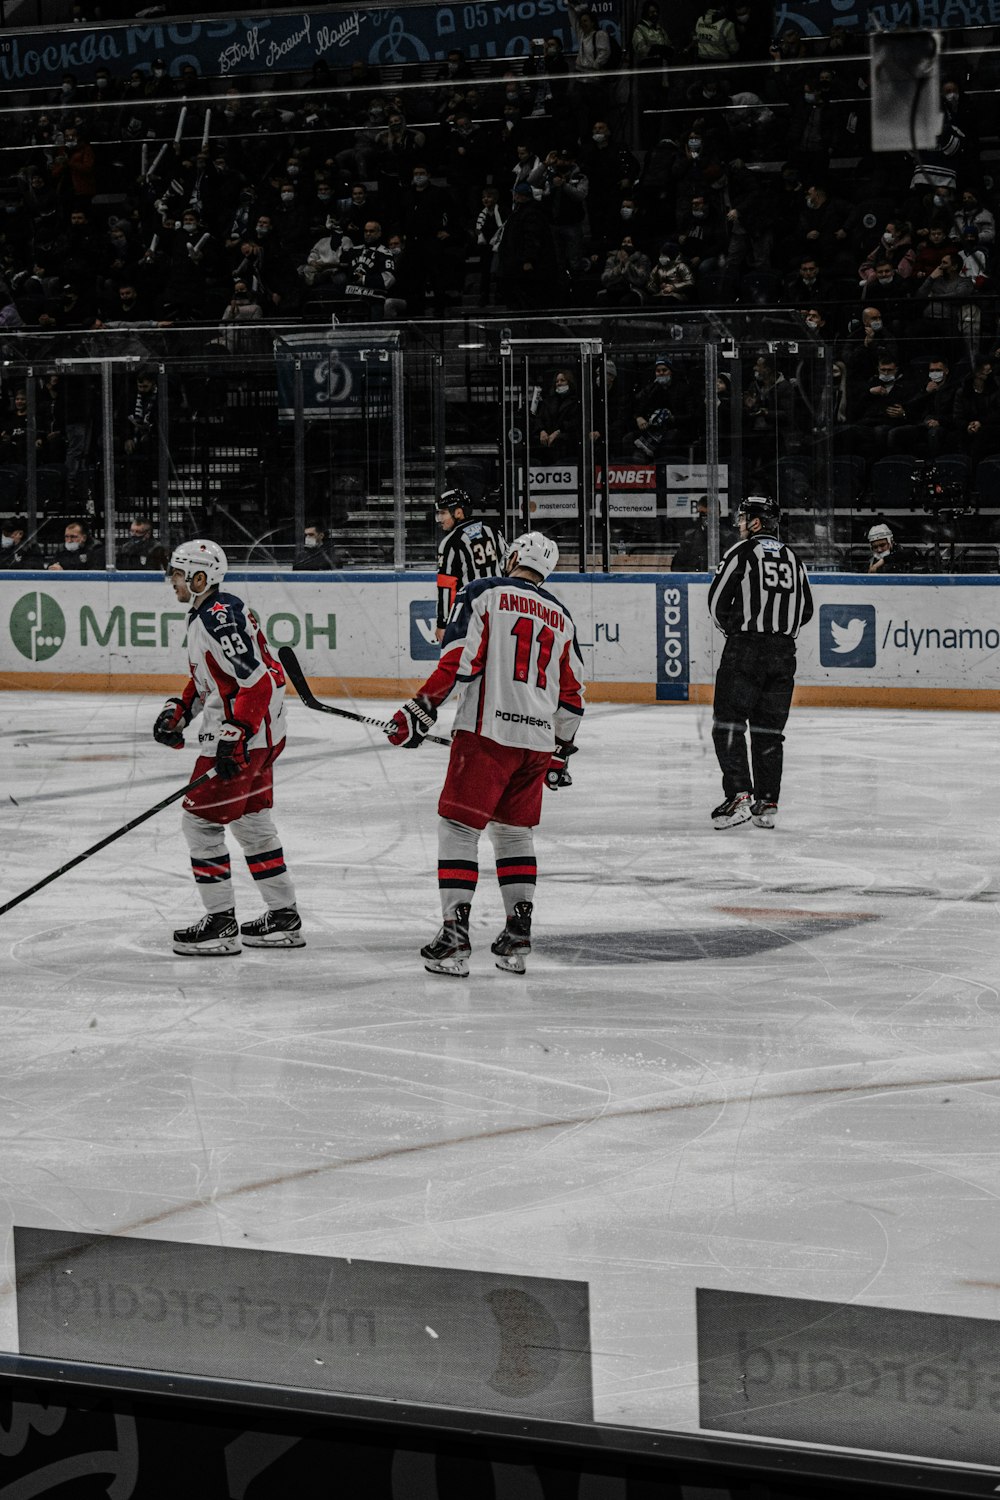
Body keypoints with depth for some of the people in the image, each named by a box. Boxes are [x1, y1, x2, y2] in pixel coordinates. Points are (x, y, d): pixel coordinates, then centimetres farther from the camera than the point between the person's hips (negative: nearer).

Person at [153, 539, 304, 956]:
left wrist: (235, 737, -28)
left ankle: (220, 924, -1)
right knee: (252, 822, 17)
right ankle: (284, 918, 23)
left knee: (200, 820, -5)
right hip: (261, 734, 11)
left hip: (243, 737, -11)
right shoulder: (205, 615, 13)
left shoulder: (221, 619, -21)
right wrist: (179, 710, 15)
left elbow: (256, 681, -26)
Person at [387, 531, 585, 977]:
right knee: (515, 832, 18)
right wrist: (560, 752, 29)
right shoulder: (560, 617, 18)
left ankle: (454, 937, -8)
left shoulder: (483, 593, 0)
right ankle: (517, 939, 16)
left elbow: (459, 660, -11)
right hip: (538, 740, 5)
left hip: (488, 731, -5)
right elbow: (572, 695, 20)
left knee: (458, 827, 0)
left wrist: (421, 711, -7)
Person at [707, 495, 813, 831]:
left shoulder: (742, 552, -4)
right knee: (768, 729, 11)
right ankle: (767, 804, 8)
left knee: (729, 723, -3)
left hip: (745, 651, -6)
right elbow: (806, 610, 18)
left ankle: (739, 795, -16)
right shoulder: (792, 559, 15)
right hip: (783, 653, 6)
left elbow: (717, 601, -5)